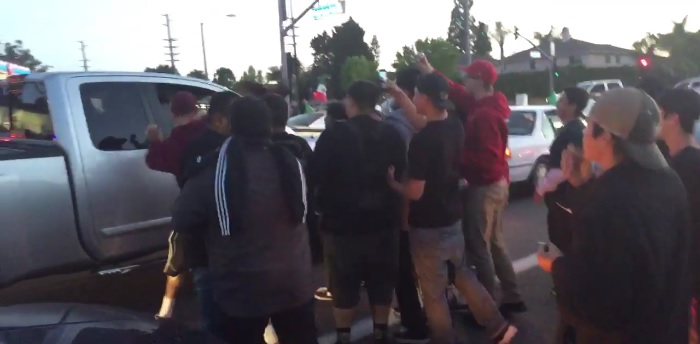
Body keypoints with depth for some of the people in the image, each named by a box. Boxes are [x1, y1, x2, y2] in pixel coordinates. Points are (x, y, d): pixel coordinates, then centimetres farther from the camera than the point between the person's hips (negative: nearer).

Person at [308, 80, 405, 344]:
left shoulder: (333, 136, -14)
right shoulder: (392, 135, -2)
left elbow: (314, 177, -10)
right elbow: (402, 175, 5)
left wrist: (325, 205, 8)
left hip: (342, 222, -3)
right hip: (384, 220, 3)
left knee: (344, 284, 11)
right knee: (382, 281, 16)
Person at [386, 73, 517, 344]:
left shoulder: (421, 140, -25)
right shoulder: (455, 129, -1)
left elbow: (415, 192, -22)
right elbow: (423, 120, 20)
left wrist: (392, 182, -3)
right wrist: (399, 95, 22)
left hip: (428, 226, -8)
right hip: (453, 218, 8)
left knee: (433, 292, 9)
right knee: (463, 275, 25)